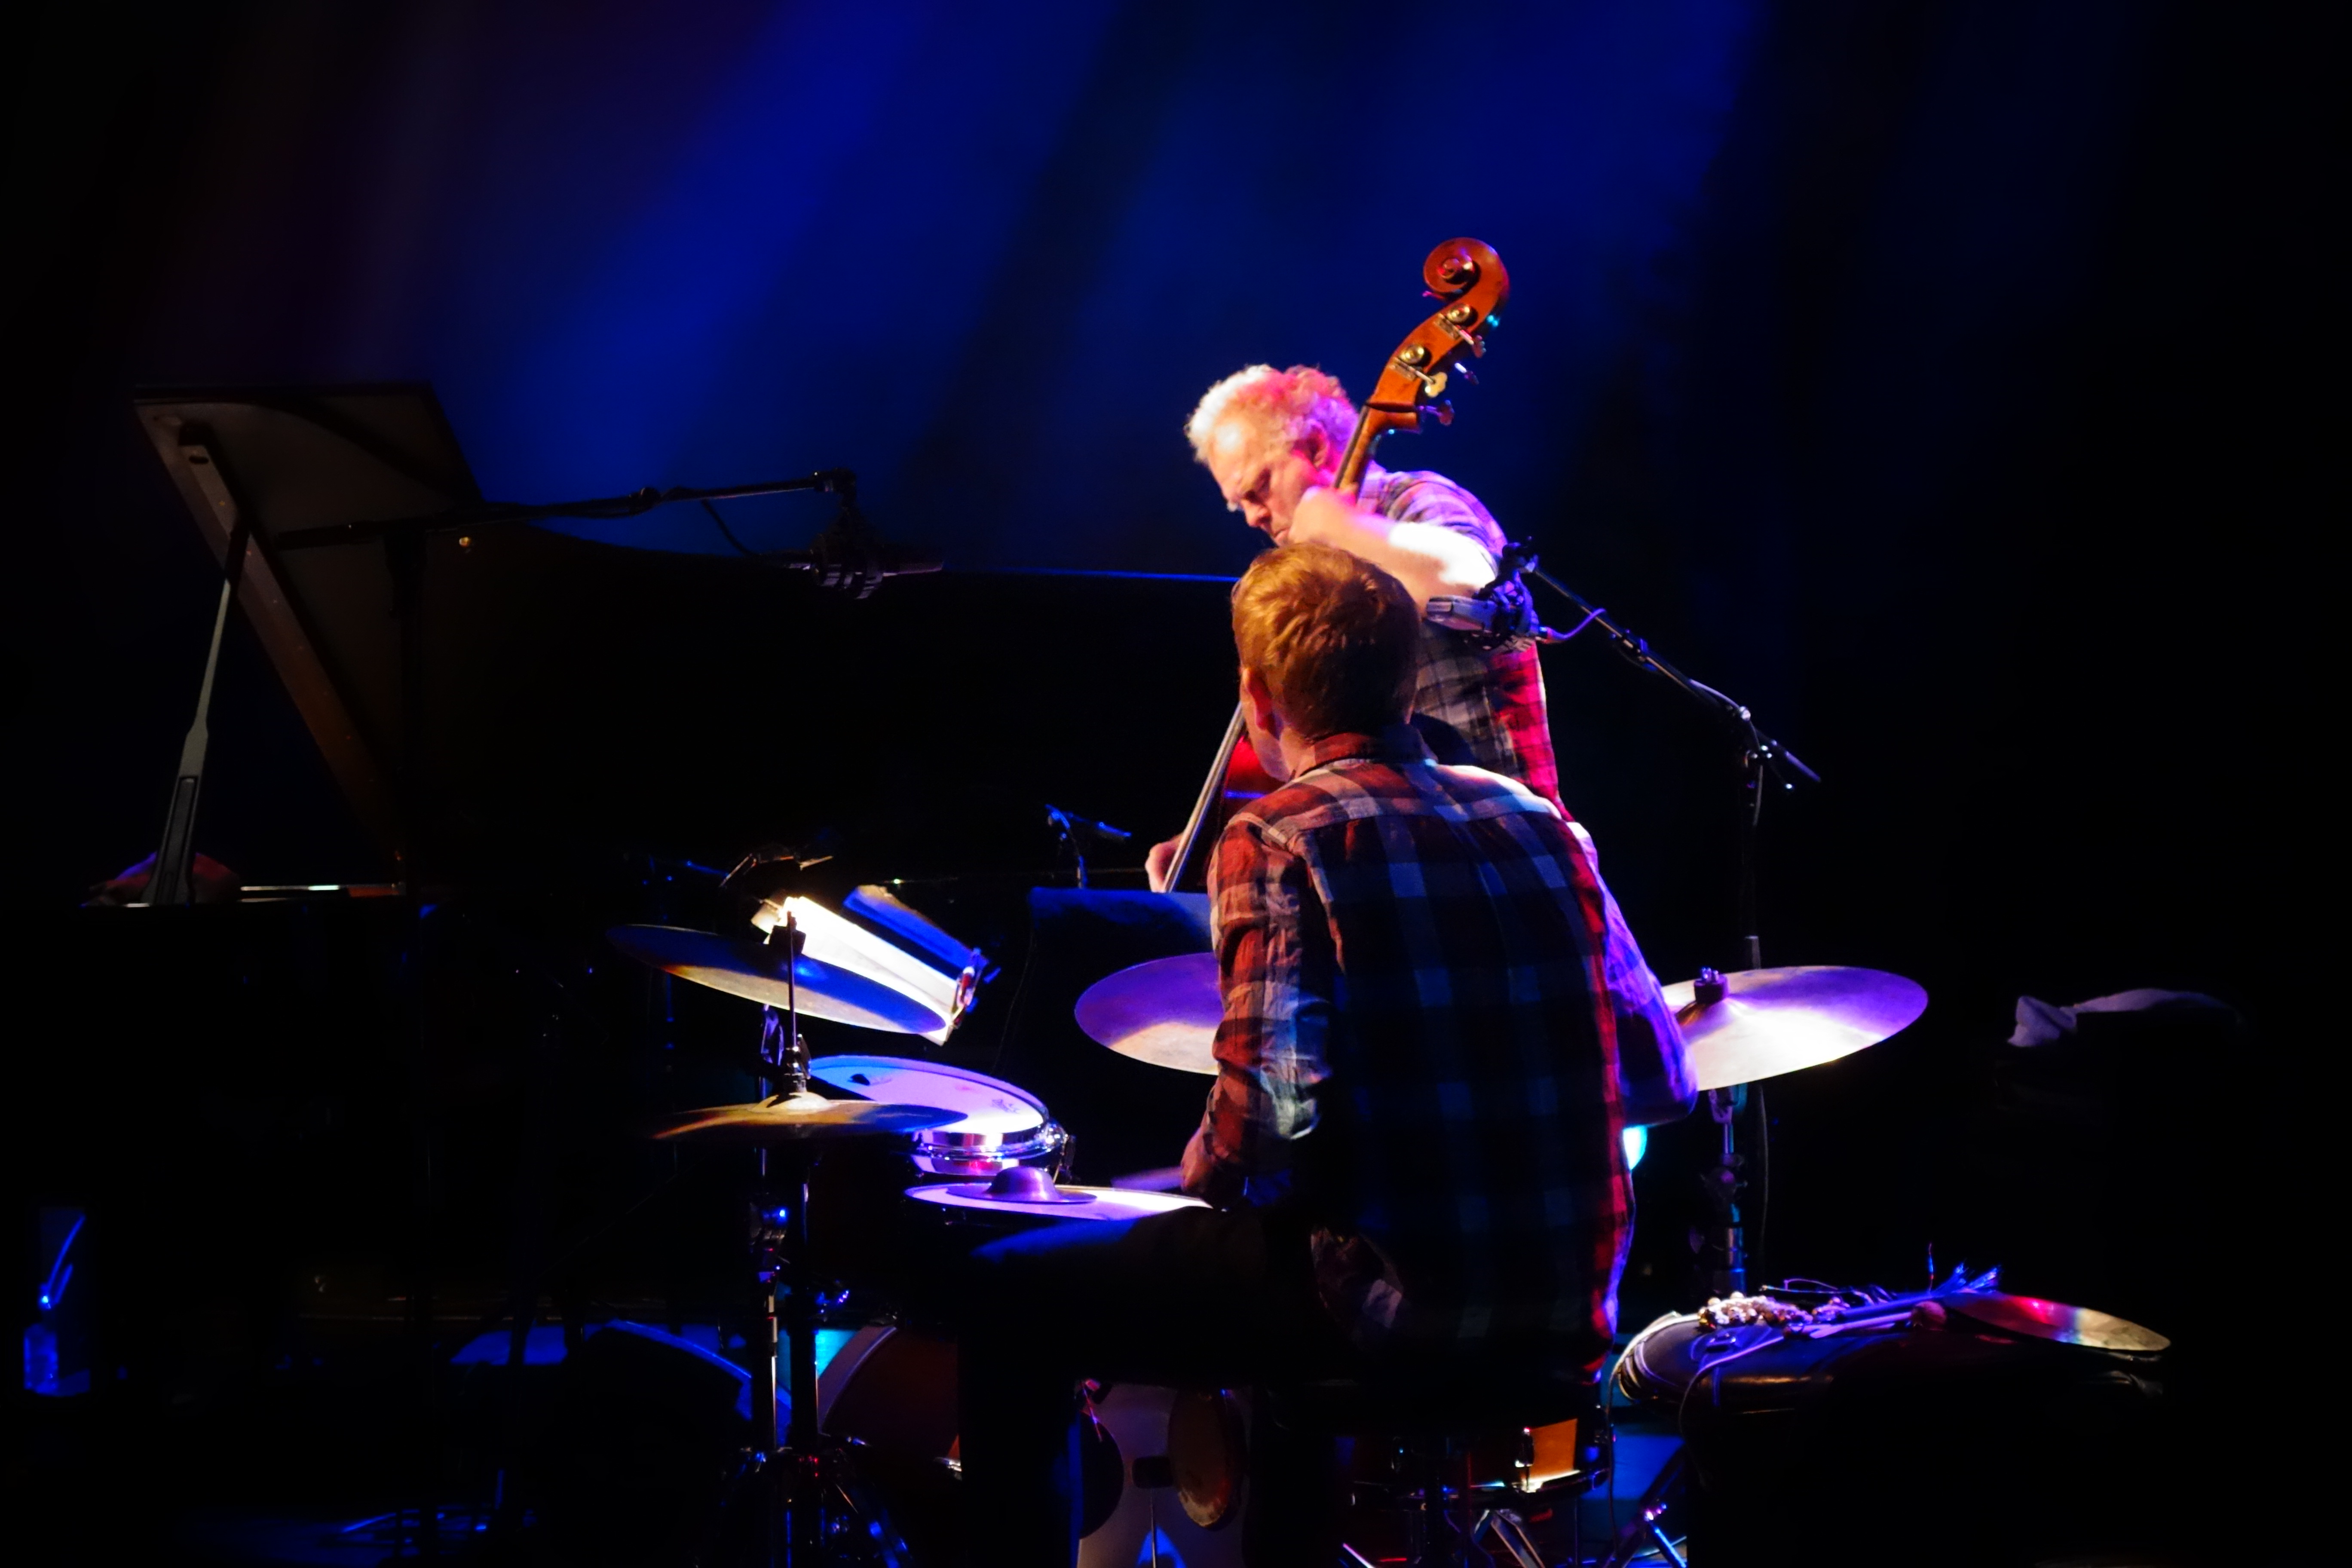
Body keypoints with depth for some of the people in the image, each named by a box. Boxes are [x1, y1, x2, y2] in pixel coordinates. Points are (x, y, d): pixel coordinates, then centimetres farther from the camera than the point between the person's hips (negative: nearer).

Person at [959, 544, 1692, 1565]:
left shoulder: (1277, 842, -9)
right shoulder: (1532, 820, 8)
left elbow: (1265, 1124, -19)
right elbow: (1660, 1083, 12)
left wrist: (1203, 1169, 2)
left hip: (1401, 1302, -7)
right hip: (1564, 1314, 7)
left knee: (1012, 1299, 11)